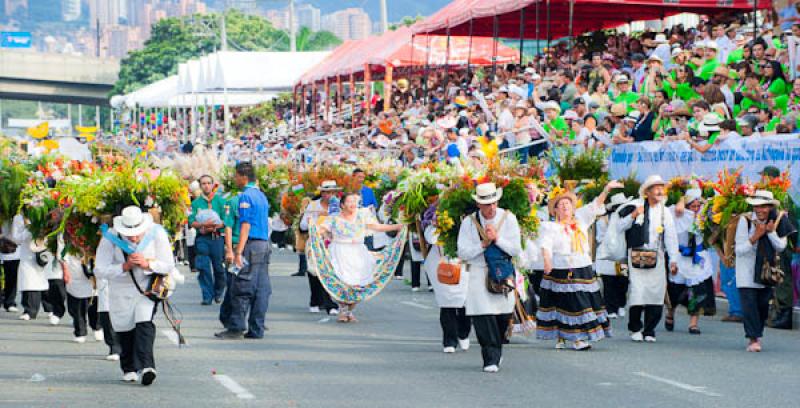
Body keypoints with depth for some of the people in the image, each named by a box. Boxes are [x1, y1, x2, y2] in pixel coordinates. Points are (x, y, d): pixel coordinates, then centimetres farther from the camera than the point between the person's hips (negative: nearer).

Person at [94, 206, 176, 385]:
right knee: (125, 330, 9)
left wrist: (147, 264, -27)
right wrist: (125, 267, -30)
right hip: (121, 291, 1)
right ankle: (129, 369, 28)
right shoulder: (111, 237, -18)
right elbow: (100, 270, -17)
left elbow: (169, 266, -9)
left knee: (144, 324, -22)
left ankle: (146, 366, -31)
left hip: (148, 287, -1)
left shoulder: (157, 234, -16)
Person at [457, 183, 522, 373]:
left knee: (503, 317, 3)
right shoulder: (469, 222, -1)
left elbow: (516, 250, -4)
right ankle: (491, 359, -7)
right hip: (478, 274, -1)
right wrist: (483, 244, -14)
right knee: (484, 318, -11)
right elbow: (463, 253, -4)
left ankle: (496, 352, 28)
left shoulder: (508, 218, -1)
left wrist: (496, 238, -15)